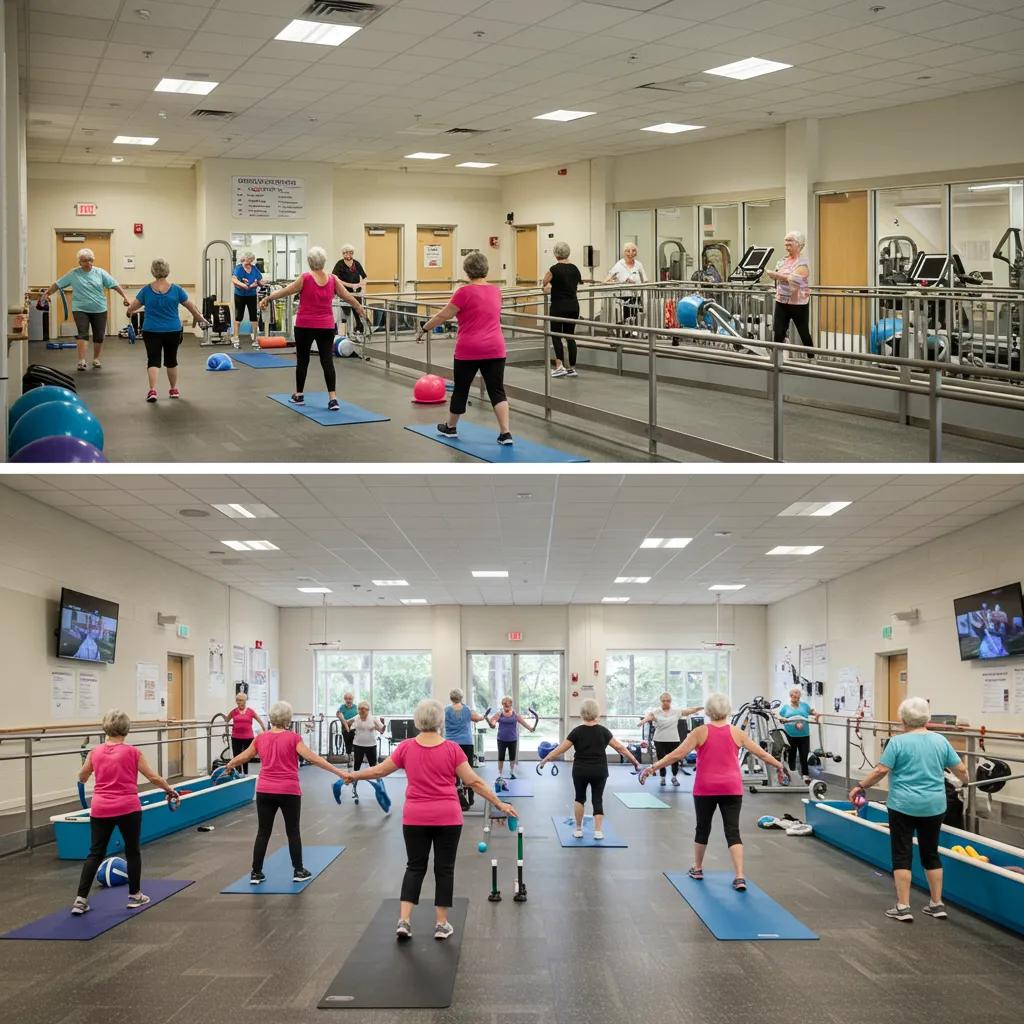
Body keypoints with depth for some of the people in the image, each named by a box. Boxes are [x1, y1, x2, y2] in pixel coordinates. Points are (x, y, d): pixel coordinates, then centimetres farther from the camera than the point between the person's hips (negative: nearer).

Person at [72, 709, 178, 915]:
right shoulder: (132, 752, -6)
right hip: (128, 808, -2)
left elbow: (82, 778, 16)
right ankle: (135, 895, 23)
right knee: (132, 851, 14)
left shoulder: (95, 752, 2)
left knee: (95, 853, 8)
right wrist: (170, 790, 14)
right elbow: (153, 777, -1)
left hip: (100, 809, 2)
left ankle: (80, 899, 1)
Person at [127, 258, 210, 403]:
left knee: (153, 360, -1)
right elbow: (191, 307, 4)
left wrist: (129, 311, 29)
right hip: (173, 331, 1)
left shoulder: (146, 290, -4)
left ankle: (152, 390, -18)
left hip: (151, 331, -1)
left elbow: (132, 308, 5)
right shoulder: (176, 289, -5)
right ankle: (173, 390, 27)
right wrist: (201, 319, 20)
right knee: (171, 360, 16)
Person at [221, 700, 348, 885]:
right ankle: (298, 871, 16)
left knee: (263, 832, 9)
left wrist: (228, 766, 36)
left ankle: (256, 873, 10)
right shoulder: (293, 738, -7)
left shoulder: (261, 738, 5)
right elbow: (312, 758, -15)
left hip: (264, 791, 3)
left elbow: (242, 757, 15)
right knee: (293, 831, 10)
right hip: (288, 792, -3)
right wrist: (337, 771, -16)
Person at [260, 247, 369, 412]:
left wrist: (267, 298, 14)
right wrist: (361, 310, 26)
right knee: (327, 361, -1)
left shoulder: (305, 279, -9)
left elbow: (285, 291, 0)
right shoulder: (333, 280, 0)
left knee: (302, 360, 12)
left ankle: (299, 395, 23)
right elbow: (348, 296, 11)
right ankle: (333, 399, -11)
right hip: (326, 327, 2)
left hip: (305, 325, -2)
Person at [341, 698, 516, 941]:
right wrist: (499, 803, -1)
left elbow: (380, 771, 6)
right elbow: (473, 781, -8)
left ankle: (404, 921, 2)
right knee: (444, 868, 9)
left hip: (415, 818, 2)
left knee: (415, 867, 12)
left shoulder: (406, 747, -5)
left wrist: (354, 775, 23)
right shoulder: (452, 749, -9)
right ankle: (442, 924, 13)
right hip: (447, 818, -1)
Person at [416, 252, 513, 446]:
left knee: (461, 390, 12)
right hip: (495, 350, 4)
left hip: (469, 351, -4)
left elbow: (443, 315, -7)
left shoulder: (465, 292, -10)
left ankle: (450, 427, 28)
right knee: (497, 391, 2)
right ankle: (505, 433, -7)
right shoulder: (496, 291, 8)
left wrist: (424, 329, 6)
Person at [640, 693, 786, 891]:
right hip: (731, 788, 1)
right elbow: (760, 753, 12)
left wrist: (652, 768, -6)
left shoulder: (701, 732, -3)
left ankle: (697, 869, 31)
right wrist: (779, 765, 27)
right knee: (733, 831, -1)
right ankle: (739, 877, -12)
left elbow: (677, 754, -9)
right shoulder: (736, 732, 3)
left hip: (705, 788, 0)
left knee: (703, 828, 17)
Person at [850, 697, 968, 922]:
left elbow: (880, 771, -13)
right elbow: (961, 770, 7)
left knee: (902, 855, 2)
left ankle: (903, 907, 0)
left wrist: (860, 787, -1)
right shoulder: (941, 741, 2)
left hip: (903, 806, -4)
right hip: (934, 807, 4)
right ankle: (937, 904, 19)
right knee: (931, 854, 14)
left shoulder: (898, 742, -9)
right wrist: (965, 780, 27)